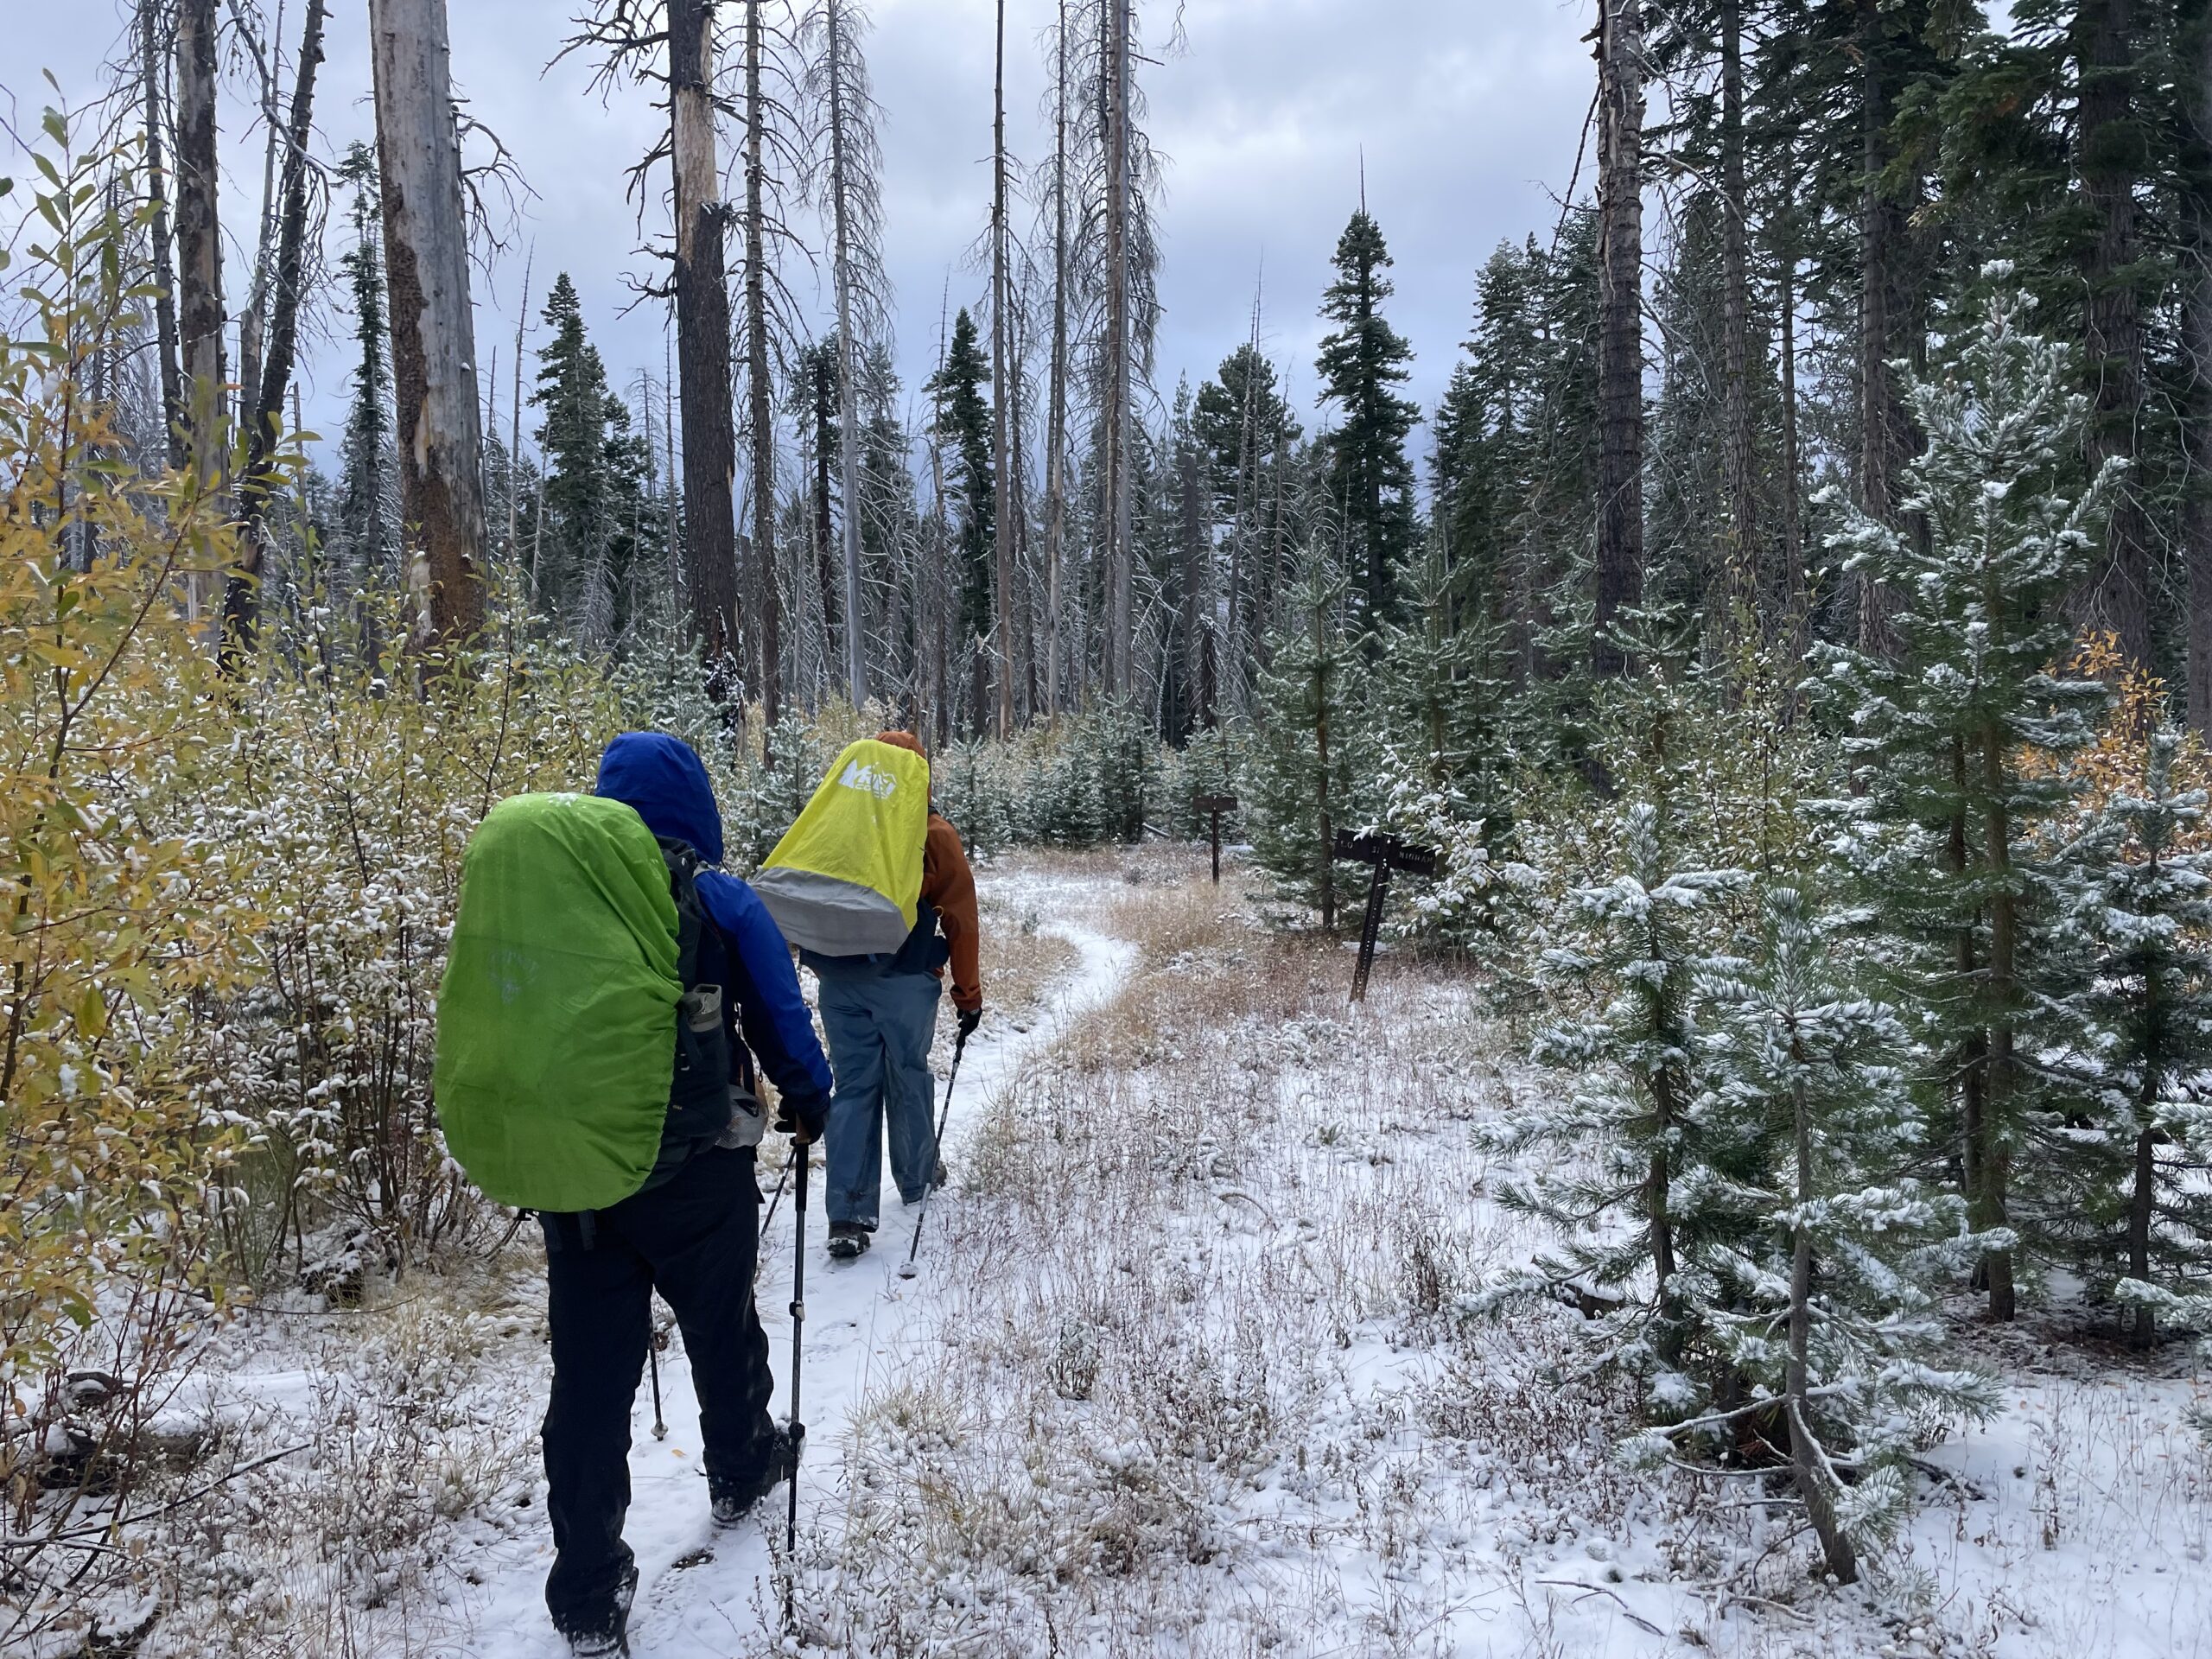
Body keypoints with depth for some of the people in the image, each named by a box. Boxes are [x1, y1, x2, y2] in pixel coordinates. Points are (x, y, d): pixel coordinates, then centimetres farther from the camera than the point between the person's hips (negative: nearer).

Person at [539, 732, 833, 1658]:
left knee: (589, 1372, 8)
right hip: (697, 1173, -3)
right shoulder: (723, 904, -10)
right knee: (722, 1330, 22)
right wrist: (809, 1101, 14)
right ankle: (741, 1471, 46)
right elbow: (781, 1018, -4)